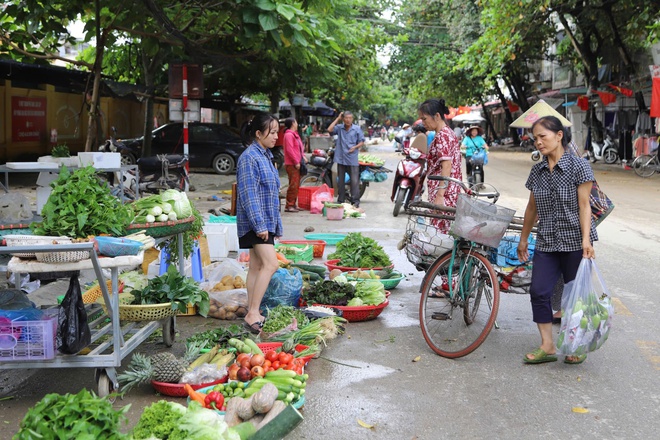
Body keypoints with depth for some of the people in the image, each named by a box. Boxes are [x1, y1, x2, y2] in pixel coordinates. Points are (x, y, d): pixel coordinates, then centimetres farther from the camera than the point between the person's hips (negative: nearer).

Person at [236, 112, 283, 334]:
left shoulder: (266, 156, 15)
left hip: (266, 221, 9)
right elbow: (249, 194, -20)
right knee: (270, 264, -17)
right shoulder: (249, 157, -14)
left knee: (257, 266, 10)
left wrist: (276, 224, 22)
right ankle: (253, 314, -13)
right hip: (255, 222, -9)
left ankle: (252, 313, 16)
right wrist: (260, 225, -23)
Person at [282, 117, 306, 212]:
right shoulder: (289, 135, -13)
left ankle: (293, 204, 20)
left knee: (296, 184, 13)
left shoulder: (295, 134, 19)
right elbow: (289, 150, -20)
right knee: (293, 185, -11)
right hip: (292, 164, -10)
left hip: (297, 163, 10)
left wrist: (303, 156, 10)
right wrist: (296, 162, -19)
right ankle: (289, 206, -8)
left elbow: (300, 147, 25)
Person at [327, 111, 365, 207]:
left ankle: (355, 201, 0)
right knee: (340, 180, 10)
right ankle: (340, 200, 20)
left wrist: (355, 147, -13)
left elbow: (362, 141, 6)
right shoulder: (339, 128, 5)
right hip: (341, 158, 2)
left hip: (352, 159, -2)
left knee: (354, 180, -5)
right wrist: (338, 118, -5)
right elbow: (330, 130, -11)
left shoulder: (357, 129, 2)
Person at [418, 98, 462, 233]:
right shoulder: (449, 133, 17)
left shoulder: (442, 136, -13)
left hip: (443, 192, -10)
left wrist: (439, 195, -27)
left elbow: (446, 166, -22)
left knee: (438, 231, -9)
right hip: (451, 191, 10)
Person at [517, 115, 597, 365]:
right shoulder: (537, 171, 7)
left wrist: (586, 239, -19)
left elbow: (584, 206, -10)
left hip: (574, 242, -4)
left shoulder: (578, 166, -8)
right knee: (539, 291, -5)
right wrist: (523, 238, 19)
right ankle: (547, 347, 5)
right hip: (546, 242, 5)